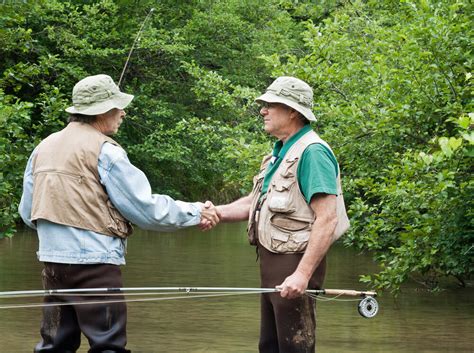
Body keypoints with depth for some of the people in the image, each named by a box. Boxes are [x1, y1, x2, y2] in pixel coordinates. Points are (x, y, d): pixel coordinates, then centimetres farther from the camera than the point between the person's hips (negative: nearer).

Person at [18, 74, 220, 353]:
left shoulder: (44, 147, 10)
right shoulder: (104, 151, -10)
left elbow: (27, 212, 15)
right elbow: (147, 209, -7)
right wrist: (196, 213, 4)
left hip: (53, 259, 7)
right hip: (95, 260, -7)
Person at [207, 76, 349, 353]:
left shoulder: (312, 152, -16)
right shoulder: (280, 153, 16)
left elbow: (327, 219, -23)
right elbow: (256, 202, 18)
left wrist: (302, 274, -28)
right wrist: (218, 212, 0)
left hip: (294, 264, -10)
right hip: (272, 260, 10)